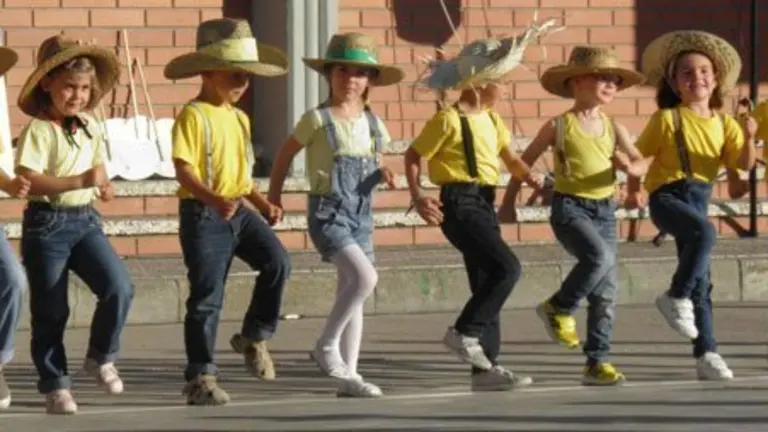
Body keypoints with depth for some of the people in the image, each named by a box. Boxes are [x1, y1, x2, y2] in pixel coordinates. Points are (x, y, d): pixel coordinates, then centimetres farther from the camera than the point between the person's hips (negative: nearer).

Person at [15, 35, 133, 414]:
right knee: (50, 311, 1)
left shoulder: (89, 127, 9)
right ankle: (55, 386, 13)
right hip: (47, 223, -5)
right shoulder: (38, 131, -12)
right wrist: (80, 181, -28)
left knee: (119, 287, -14)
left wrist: (103, 185, 2)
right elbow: (28, 182, -23)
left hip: (86, 220, 5)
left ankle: (101, 357, 7)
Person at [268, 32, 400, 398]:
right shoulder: (318, 120, -7)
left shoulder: (372, 124, 8)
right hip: (328, 212, -6)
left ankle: (348, 375, 11)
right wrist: (274, 196, 3)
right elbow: (286, 154, 3)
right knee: (364, 277, -23)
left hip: (361, 213, 6)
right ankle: (327, 346, -8)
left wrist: (382, 174, -3)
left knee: (351, 290, 7)